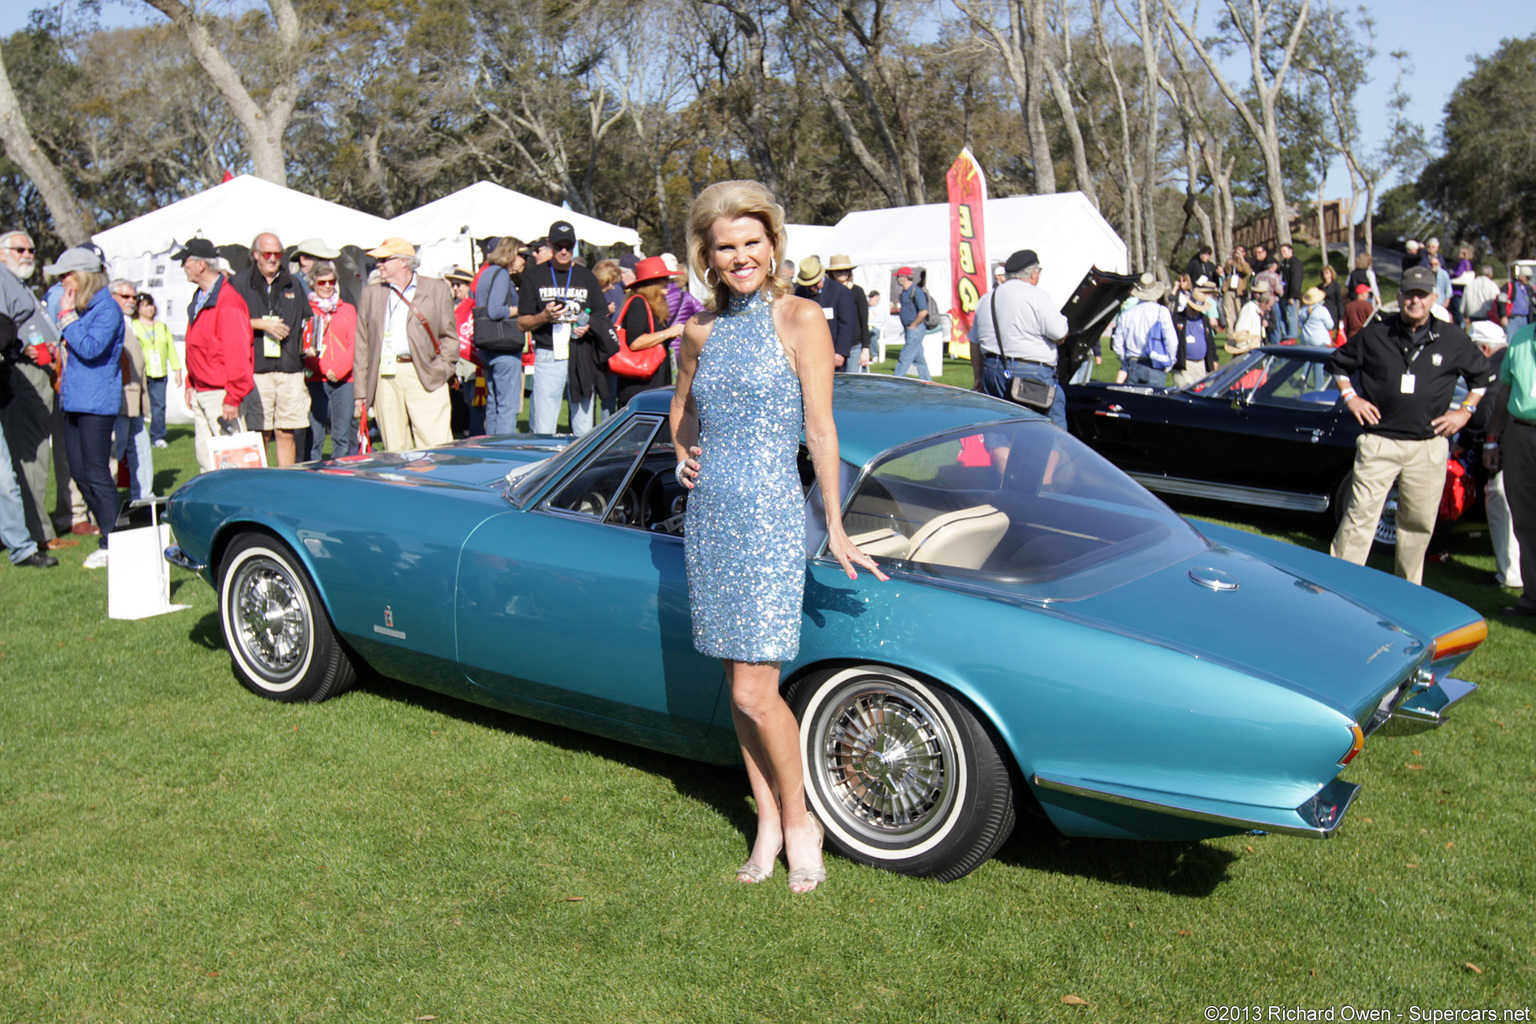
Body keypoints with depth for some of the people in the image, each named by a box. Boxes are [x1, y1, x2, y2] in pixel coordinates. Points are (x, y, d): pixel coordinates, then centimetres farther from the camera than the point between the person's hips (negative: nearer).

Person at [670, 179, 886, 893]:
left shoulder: (800, 320, -4)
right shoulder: (701, 330, 10)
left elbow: (821, 430, -7)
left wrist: (835, 527, -7)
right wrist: (684, 454, 9)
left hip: (771, 519, -5)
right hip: (708, 516, 5)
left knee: (756, 693, -8)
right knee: (739, 685, 10)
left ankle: (799, 821, 14)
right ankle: (768, 822, 24)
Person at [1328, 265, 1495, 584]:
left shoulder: (1453, 339, 5)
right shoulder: (1375, 334, 2)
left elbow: (1483, 374, 19)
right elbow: (1338, 362, 15)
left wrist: (1466, 410, 8)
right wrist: (1350, 397, 3)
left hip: (1428, 447, 2)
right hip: (1378, 442, -2)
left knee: (1419, 522, 9)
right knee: (1360, 514, -8)